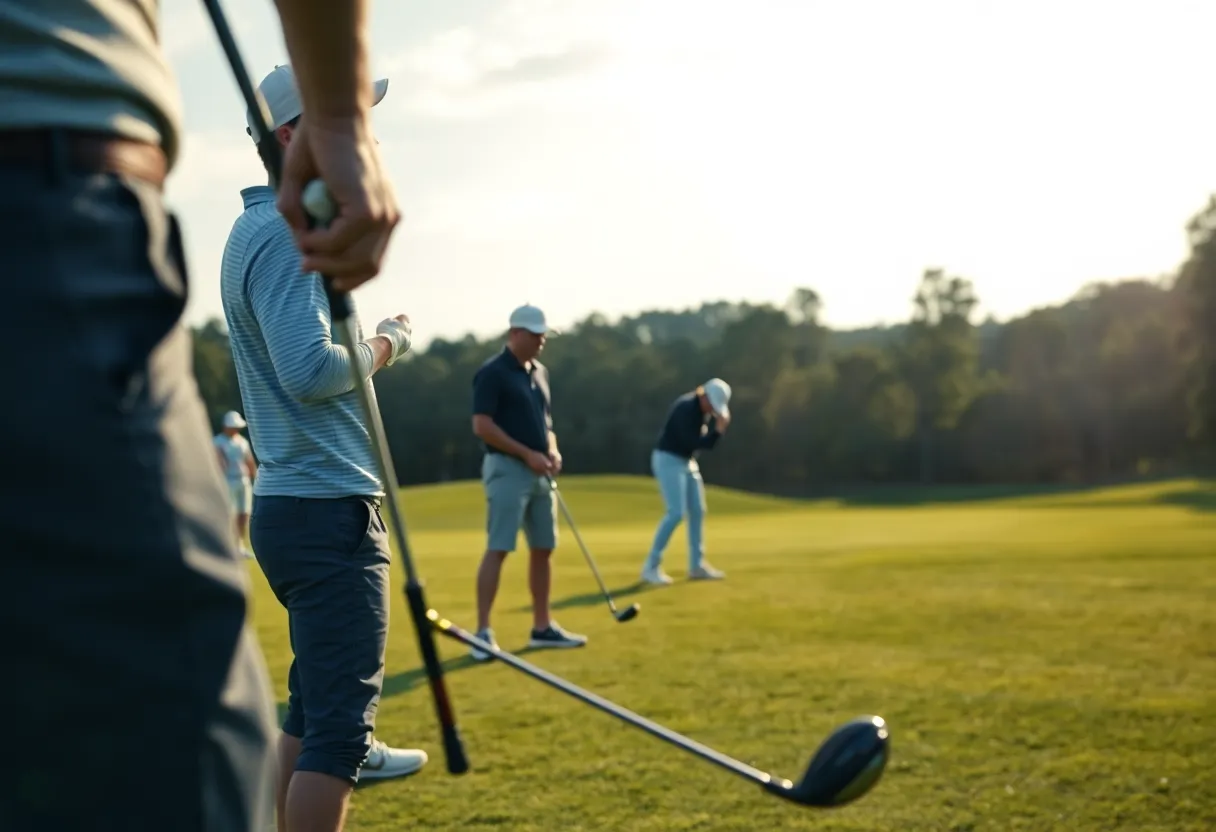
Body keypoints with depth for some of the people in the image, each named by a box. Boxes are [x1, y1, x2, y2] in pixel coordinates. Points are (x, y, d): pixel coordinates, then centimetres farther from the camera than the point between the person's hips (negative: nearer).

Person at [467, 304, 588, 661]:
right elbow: (482, 426, -16)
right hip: (507, 468, -8)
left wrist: (552, 450, 3)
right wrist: (528, 454, -17)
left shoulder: (540, 372, 15)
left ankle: (542, 627, 18)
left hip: (539, 473, 8)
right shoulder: (492, 373, -10)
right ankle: (483, 631, -9)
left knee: (543, 549, 10)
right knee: (498, 549, -11)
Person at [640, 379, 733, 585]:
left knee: (697, 511, 8)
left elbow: (704, 441, 15)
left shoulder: (705, 410, 4)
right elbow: (692, 443, -26)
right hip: (668, 460, -9)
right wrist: (718, 430, -27)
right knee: (676, 513, -17)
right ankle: (651, 567, -12)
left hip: (687, 461, 9)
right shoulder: (685, 408, -24)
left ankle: (697, 566, 17)